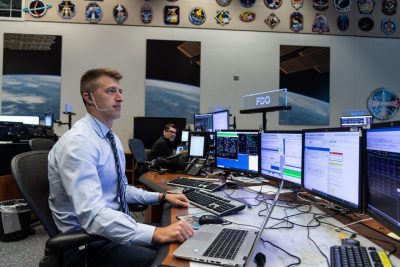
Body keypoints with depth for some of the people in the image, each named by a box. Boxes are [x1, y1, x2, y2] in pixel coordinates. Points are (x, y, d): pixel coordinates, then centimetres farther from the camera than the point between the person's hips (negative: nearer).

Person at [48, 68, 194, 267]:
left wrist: (161, 196, 5)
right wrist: (156, 233, -38)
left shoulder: (111, 138, 7)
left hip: (116, 228, 8)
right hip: (88, 241, -7)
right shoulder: (78, 142, -21)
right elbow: (93, 215, -31)